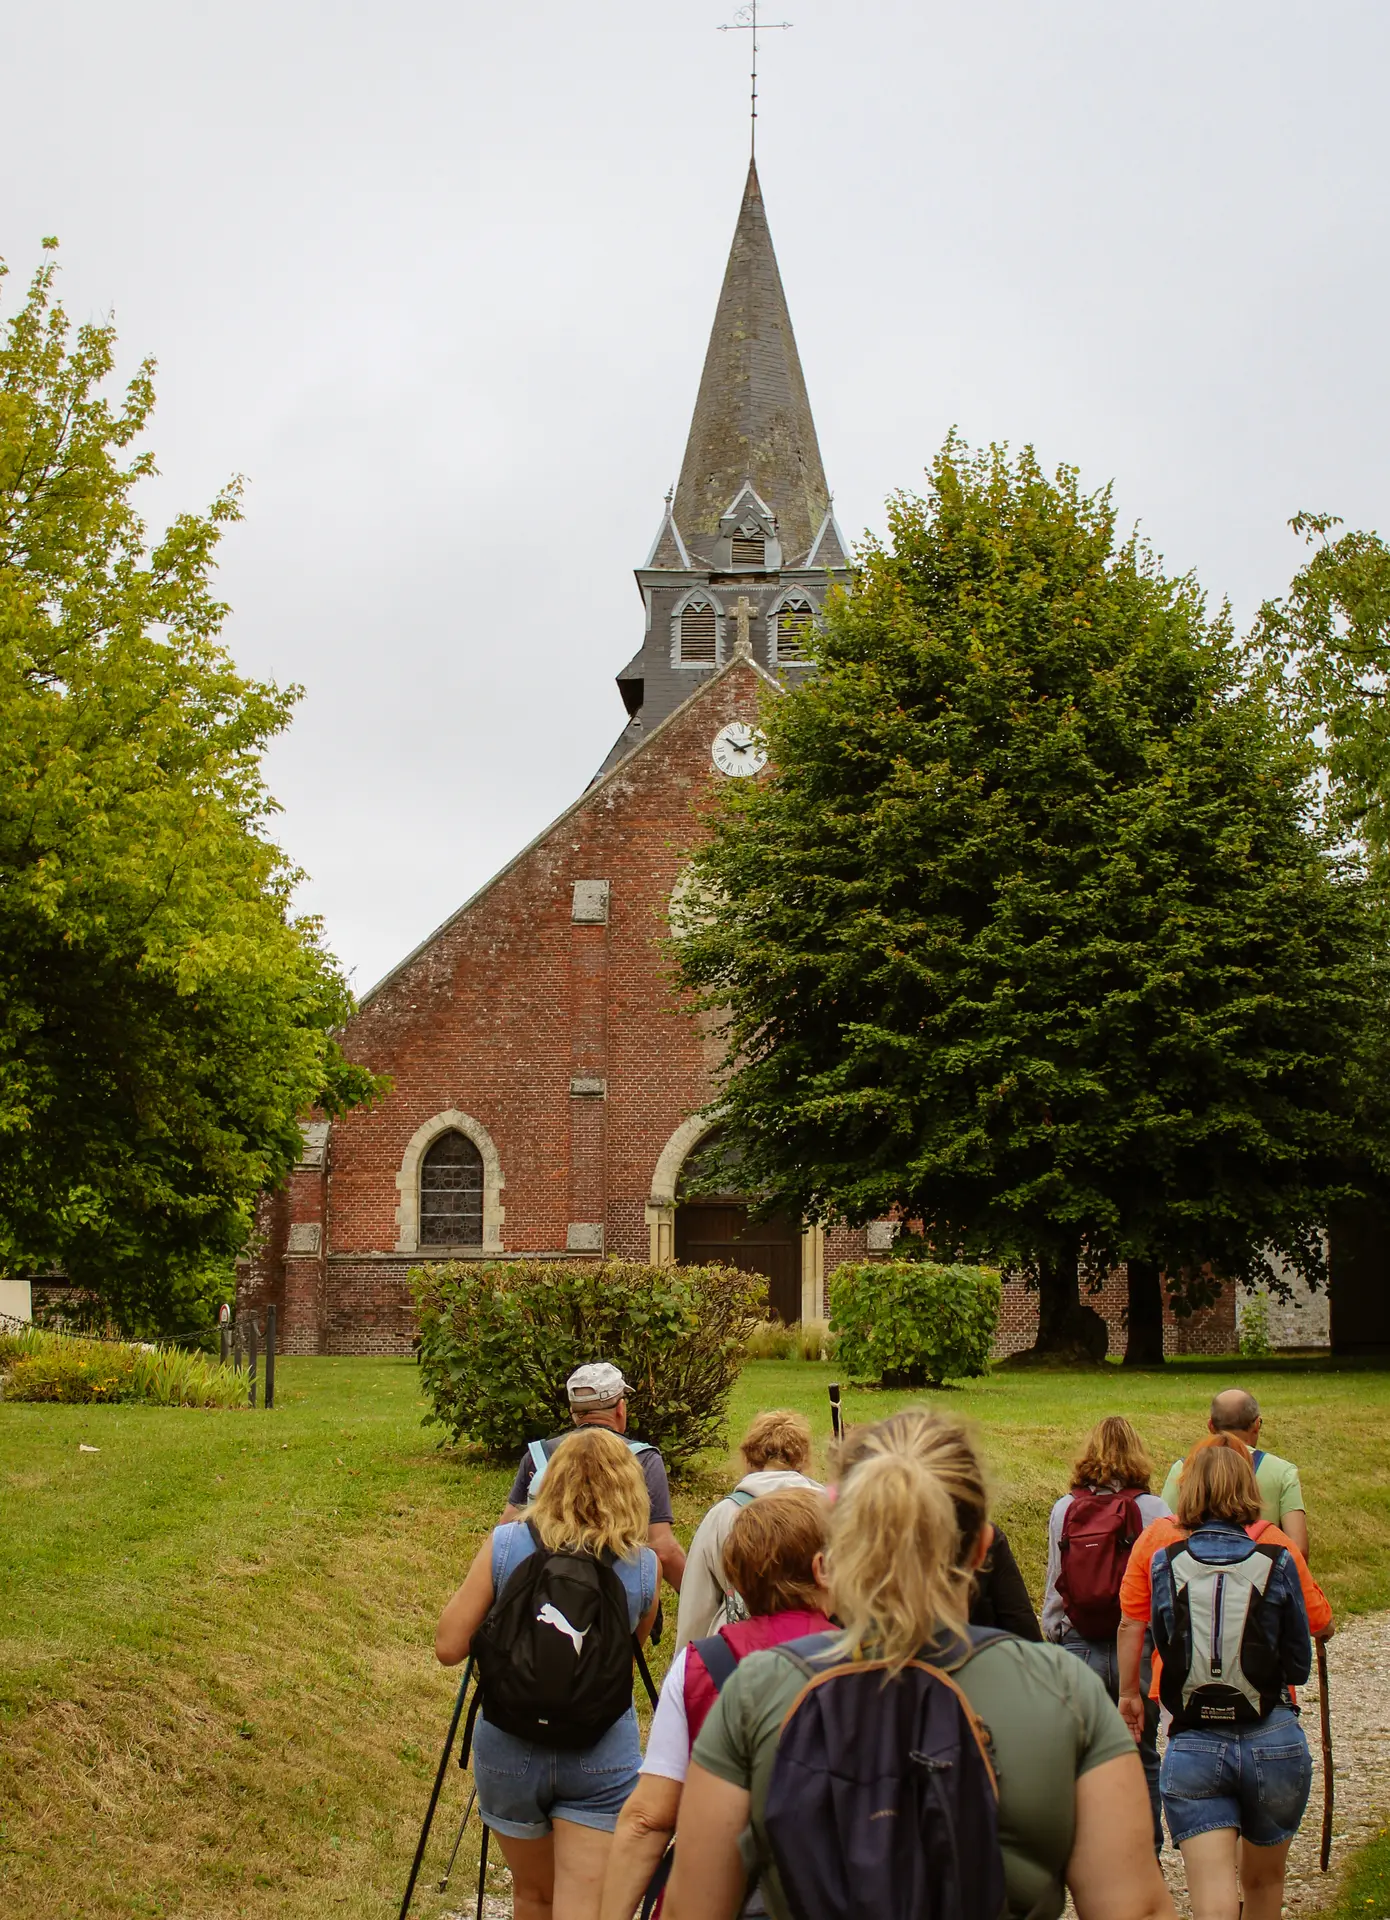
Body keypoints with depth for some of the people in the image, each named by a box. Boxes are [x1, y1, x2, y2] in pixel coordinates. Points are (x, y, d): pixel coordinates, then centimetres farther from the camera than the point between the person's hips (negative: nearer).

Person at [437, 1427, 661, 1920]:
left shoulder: (504, 1546, -9)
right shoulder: (644, 1566, -7)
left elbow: (449, 1647, -6)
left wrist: (473, 1584, 9)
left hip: (510, 1751, 1)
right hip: (603, 1758, -1)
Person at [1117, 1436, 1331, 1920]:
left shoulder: (1158, 1545, 0)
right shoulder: (1278, 1552, -3)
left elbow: (1130, 1626, 7)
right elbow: (1321, 1624, 3)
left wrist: (1128, 1692, 24)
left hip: (1192, 1748, -1)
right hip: (1275, 1743, 1)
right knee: (1264, 1880, 23)